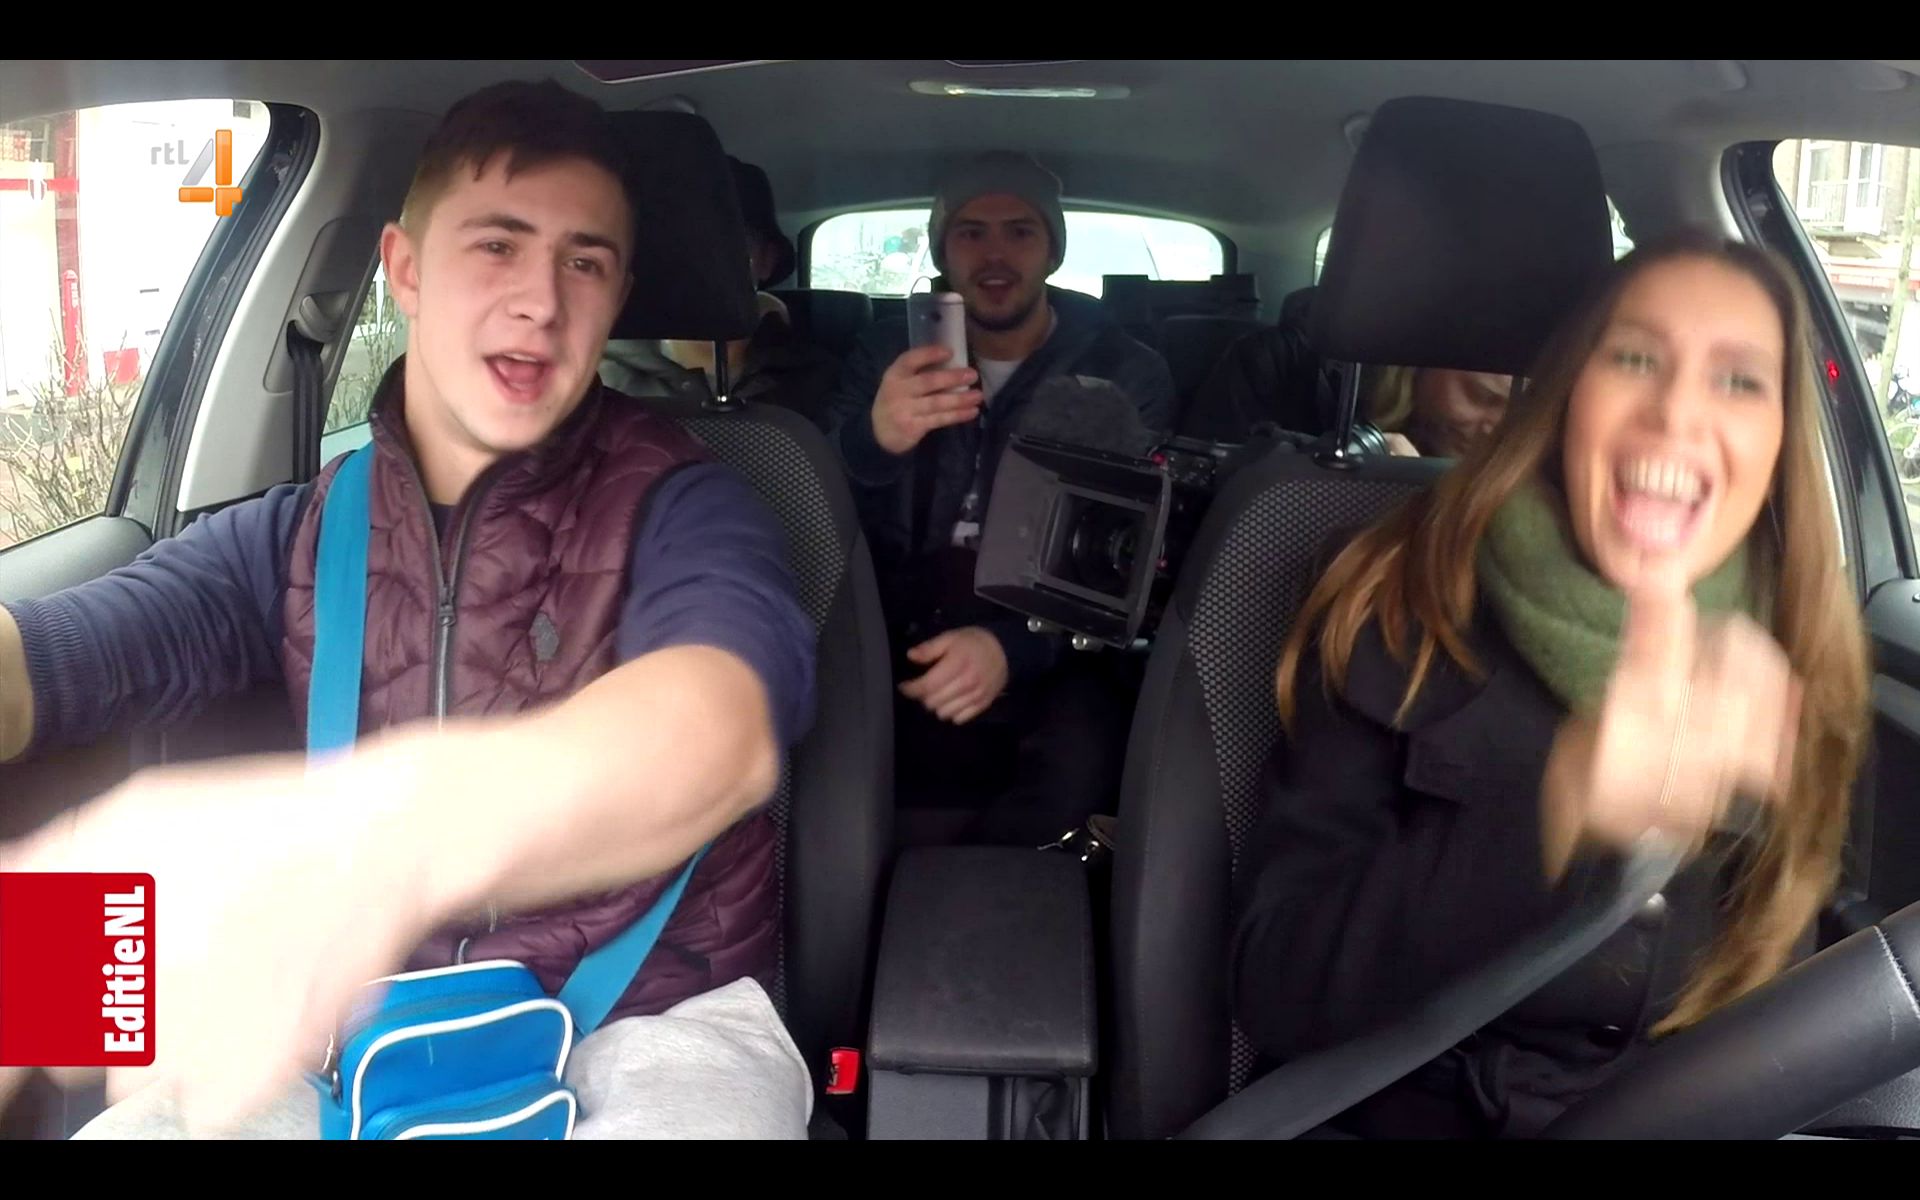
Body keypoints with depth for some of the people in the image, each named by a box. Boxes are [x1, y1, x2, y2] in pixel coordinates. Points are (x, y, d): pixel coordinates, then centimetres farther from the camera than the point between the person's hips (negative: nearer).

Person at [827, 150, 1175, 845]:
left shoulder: (1127, 376, 3)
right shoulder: (886, 356, 10)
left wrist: (1014, 646, -25)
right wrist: (872, 441, -26)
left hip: (1044, 663, -1)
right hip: (893, 652, 2)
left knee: (1082, 756, -33)